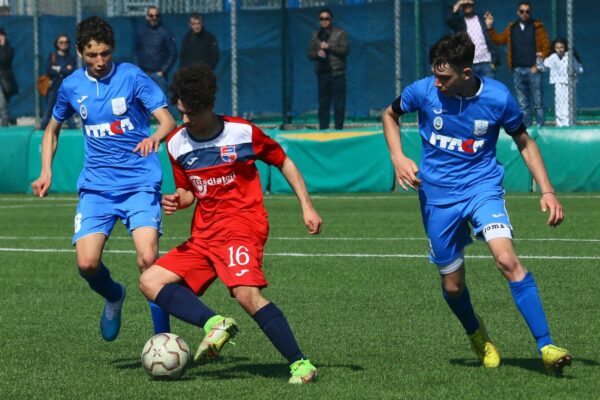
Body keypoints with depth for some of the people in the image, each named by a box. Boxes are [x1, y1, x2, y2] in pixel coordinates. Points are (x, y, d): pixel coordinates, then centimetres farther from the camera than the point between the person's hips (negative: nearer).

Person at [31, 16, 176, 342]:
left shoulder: (132, 77, -5)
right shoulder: (71, 87, 6)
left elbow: (168, 120, -12)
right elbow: (53, 129, 24)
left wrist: (156, 137, -35)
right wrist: (46, 172, 11)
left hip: (140, 183, -3)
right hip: (96, 186, 3)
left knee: (148, 258, -20)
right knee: (87, 263, -13)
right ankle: (114, 297, 22)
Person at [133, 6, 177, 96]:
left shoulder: (165, 32, -4)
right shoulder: (140, 31, 6)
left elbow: (173, 54, -3)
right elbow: (135, 51, 15)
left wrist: (163, 71, -8)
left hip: (159, 74, -3)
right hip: (143, 74, 3)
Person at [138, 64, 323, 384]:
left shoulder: (242, 132, -6)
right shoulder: (176, 144, 6)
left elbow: (284, 163, 6)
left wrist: (306, 207, -1)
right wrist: (177, 200, -5)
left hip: (241, 225, -6)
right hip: (203, 235, 6)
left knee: (246, 293, -30)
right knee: (150, 281, -6)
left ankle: (300, 364, -24)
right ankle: (214, 324, -19)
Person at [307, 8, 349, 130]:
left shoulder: (340, 33, 3)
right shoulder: (315, 35, 15)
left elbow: (345, 50, -7)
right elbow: (310, 54, 12)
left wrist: (329, 47, -13)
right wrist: (318, 53, -9)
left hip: (337, 73, -4)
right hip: (322, 73, 4)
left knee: (339, 104, -6)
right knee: (323, 104, 7)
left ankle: (338, 128, -3)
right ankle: (323, 129, 11)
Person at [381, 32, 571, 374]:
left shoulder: (498, 98, -12)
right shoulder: (423, 91, -10)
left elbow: (524, 141, 4)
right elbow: (390, 115, 11)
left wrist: (547, 191, -4)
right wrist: (398, 159, -5)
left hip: (483, 185, -2)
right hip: (438, 195, 2)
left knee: (507, 259, -25)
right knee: (453, 285, 7)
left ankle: (546, 346, -24)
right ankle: (477, 334, 41)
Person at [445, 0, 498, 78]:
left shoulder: (482, 21, 10)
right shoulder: (459, 22, 7)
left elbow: (490, 40, 8)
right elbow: (448, 19, -15)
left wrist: (493, 61, 0)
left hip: (486, 63, 1)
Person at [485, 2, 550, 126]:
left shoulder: (537, 27, 2)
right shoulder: (512, 28, 14)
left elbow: (546, 47, -3)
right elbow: (498, 40, 15)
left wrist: (538, 64, -11)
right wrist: (489, 27, 4)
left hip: (533, 69, -4)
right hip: (518, 71, 4)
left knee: (537, 103, -5)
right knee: (523, 104, 7)